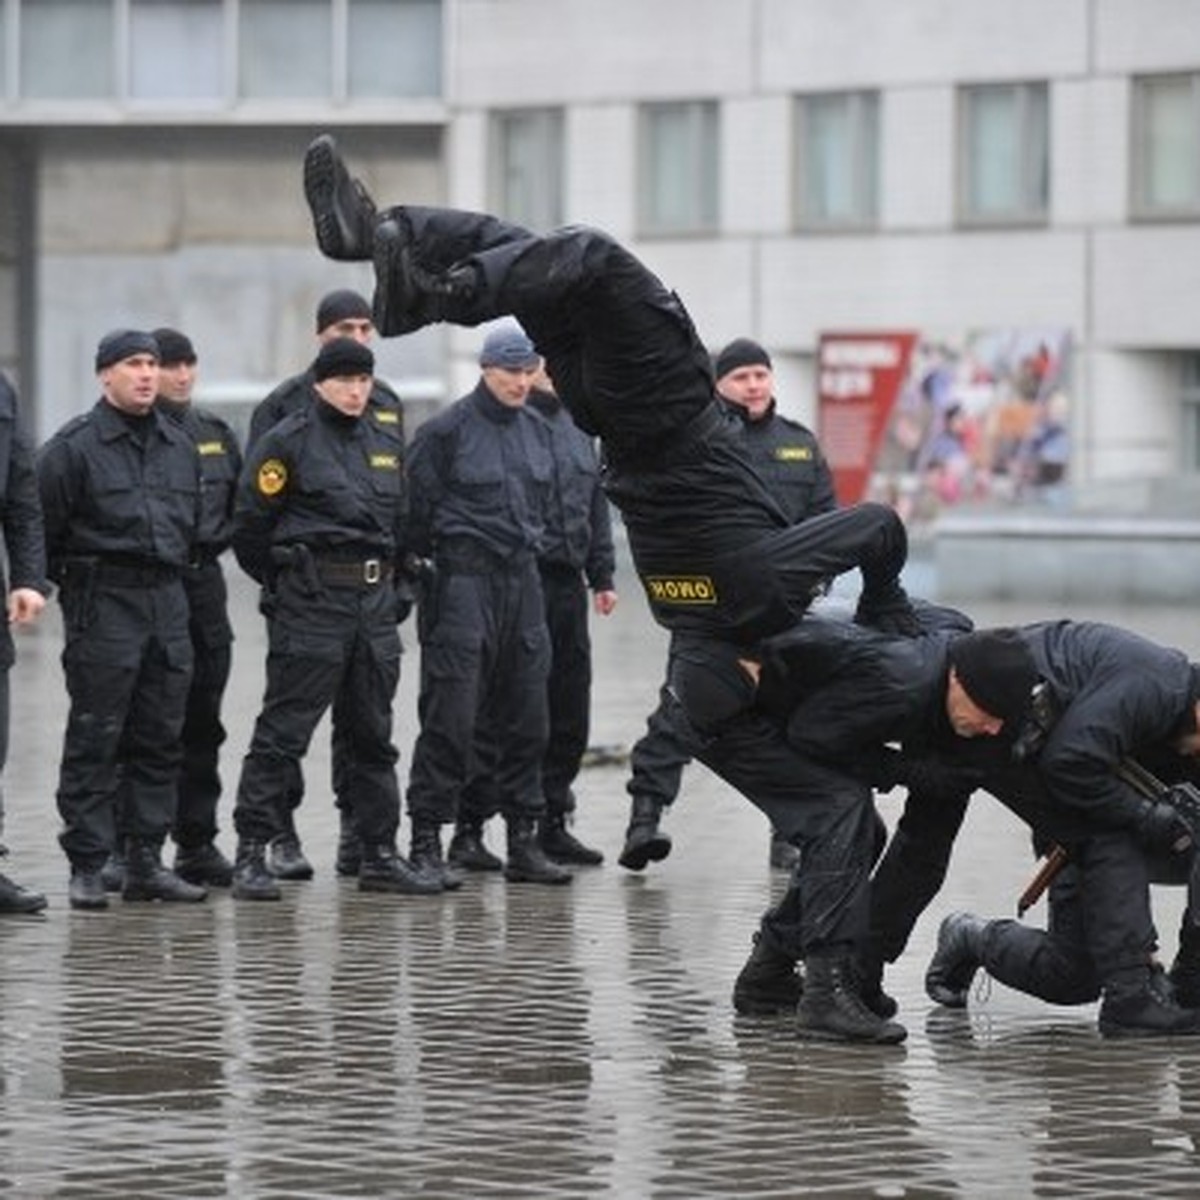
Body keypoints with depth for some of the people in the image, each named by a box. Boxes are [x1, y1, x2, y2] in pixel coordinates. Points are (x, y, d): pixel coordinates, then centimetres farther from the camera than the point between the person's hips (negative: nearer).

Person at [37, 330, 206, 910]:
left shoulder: (179, 446, 14)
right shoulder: (74, 447, -7)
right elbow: (44, 524, -7)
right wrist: (68, 581, -4)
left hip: (167, 601, 6)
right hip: (103, 605, -6)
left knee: (160, 738, 8)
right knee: (95, 738, -5)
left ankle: (146, 861, 14)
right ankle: (87, 867, -2)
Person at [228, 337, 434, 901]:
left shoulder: (387, 442, 15)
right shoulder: (288, 441, -5)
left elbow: (402, 523, 22)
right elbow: (250, 525, -4)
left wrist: (394, 589, 14)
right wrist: (286, 583, 3)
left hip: (376, 601, 7)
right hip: (310, 603, -6)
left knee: (374, 734, 11)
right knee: (283, 731, -7)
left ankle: (379, 854, 17)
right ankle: (251, 854, -5)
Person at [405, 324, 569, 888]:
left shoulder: (536, 430, 13)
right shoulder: (447, 430, -7)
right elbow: (419, 507, -6)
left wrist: (527, 548, 17)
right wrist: (434, 565, -5)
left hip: (522, 579, 6)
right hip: (463, 581, -6)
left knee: (525, 715, 7)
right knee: (451, 716, -8)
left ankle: (523, 840, 14)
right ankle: (426, 842, -5)